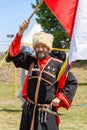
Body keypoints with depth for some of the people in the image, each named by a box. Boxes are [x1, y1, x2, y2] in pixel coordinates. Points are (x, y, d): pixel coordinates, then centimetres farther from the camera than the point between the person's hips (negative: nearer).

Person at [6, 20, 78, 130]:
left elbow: (72, 82, 2)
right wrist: (20, 32, -11)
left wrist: (60, 98, -6)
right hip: (29, 110, 4)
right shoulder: (31, 62, 6)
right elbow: (14, 53, -2)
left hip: (47, 112, -4)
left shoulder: (57, 65, -4)